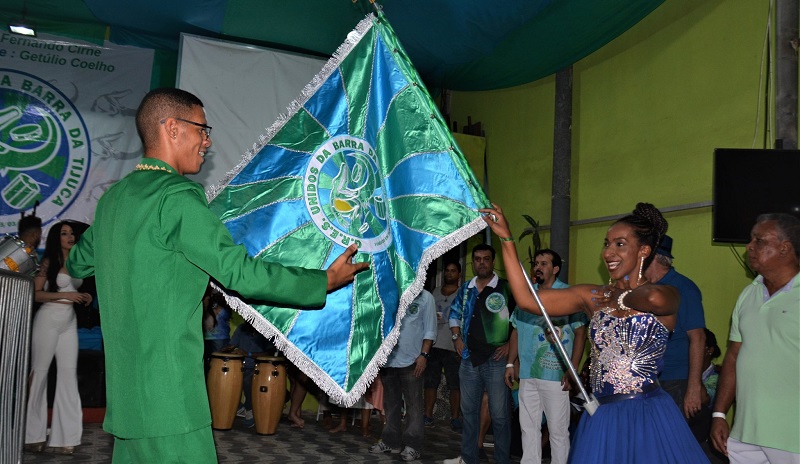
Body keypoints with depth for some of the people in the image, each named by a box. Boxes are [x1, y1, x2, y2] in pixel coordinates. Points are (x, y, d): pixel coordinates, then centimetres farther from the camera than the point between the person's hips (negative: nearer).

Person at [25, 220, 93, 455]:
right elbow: (36, 294, -10)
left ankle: (63, 437, 3)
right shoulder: (49, 262, -3)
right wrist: (64, 295, -17)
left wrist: (83, 297, 5)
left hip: (69, 320, 6)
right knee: (39, 372, 1)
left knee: (68, 373, 0)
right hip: (48, 319, -5)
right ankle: (33, 435, 10)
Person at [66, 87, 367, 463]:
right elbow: (240, 272, -17)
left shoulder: (113, 196, 13)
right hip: (169, 396, -9)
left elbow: (77, 263, 27)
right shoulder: (178, 196, -15)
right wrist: (325, 282, -9)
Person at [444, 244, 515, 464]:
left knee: (499, 414, 0)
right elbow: (454, 314, 24)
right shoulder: (465, 290, 10)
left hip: (496, 360, -5)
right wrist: (457, 337, 12)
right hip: (470, 358, 6)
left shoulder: (506, 289, -7)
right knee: (469, 410, 15)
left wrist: (510, 344, -9)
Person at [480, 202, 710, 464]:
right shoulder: (592, 297, 6)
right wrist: (506, 239, -5)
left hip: (648, 418, -4)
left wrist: (620, 298, -9)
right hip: (601, 418, 4)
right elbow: (527, 300, -4)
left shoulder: (667, 295, -4)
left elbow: (654, 299, -31)